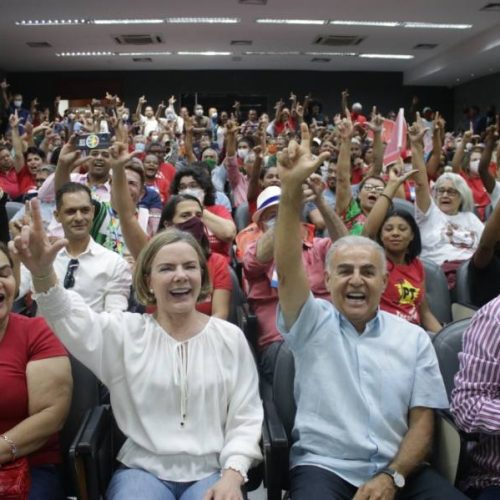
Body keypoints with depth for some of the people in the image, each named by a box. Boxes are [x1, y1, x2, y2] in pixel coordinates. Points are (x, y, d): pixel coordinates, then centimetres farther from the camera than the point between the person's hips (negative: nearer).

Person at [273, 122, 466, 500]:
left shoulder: (413, 337, 9)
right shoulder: (313, 323, 3)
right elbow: (288, 270, -15)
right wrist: (292, 189, -25)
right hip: (324, 466, -2)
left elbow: (422, 420, 7)